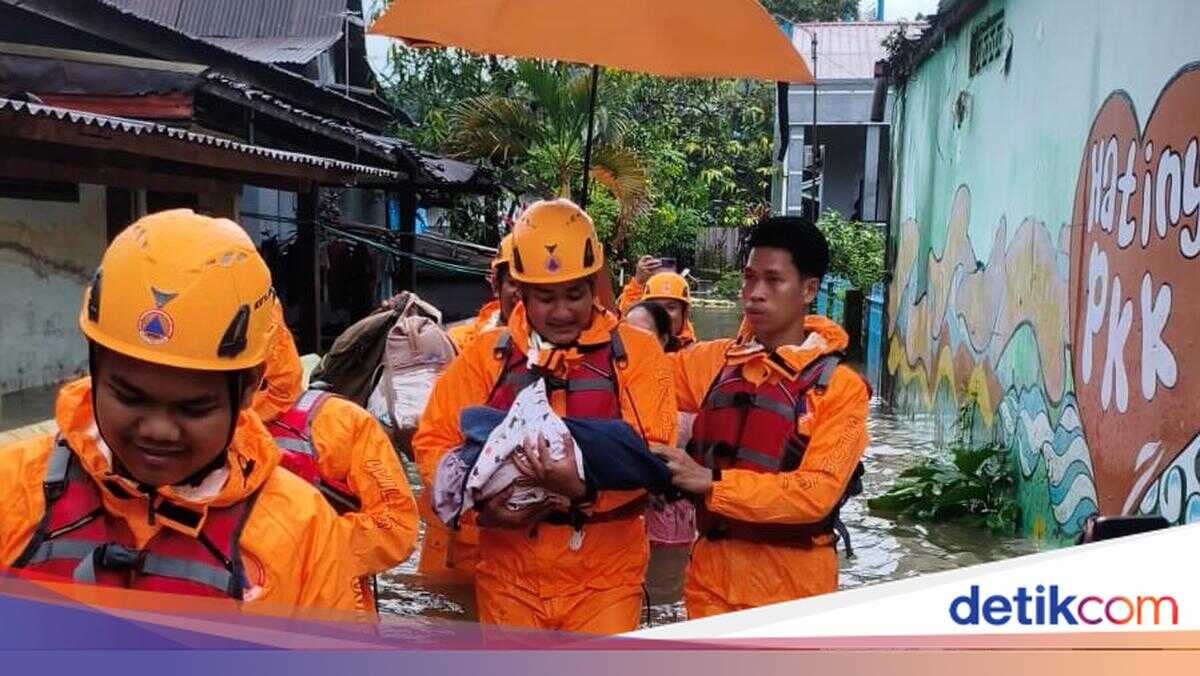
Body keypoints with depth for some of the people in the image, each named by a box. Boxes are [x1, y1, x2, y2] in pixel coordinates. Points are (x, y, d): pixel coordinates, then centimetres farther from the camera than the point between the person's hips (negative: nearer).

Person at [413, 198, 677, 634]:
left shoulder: (636, 353, -2)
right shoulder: (487, 355, 5)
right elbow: (433, 439, 5)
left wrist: (587, 486, -29)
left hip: (604, 576, -2)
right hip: (510, 570, 2)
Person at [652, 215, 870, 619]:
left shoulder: (840, 387, -8)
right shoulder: (714, 361, 5)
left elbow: (817, 492, -17)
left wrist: (712, 482, -23)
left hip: (792, 584, -3)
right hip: (711, 571, 4)